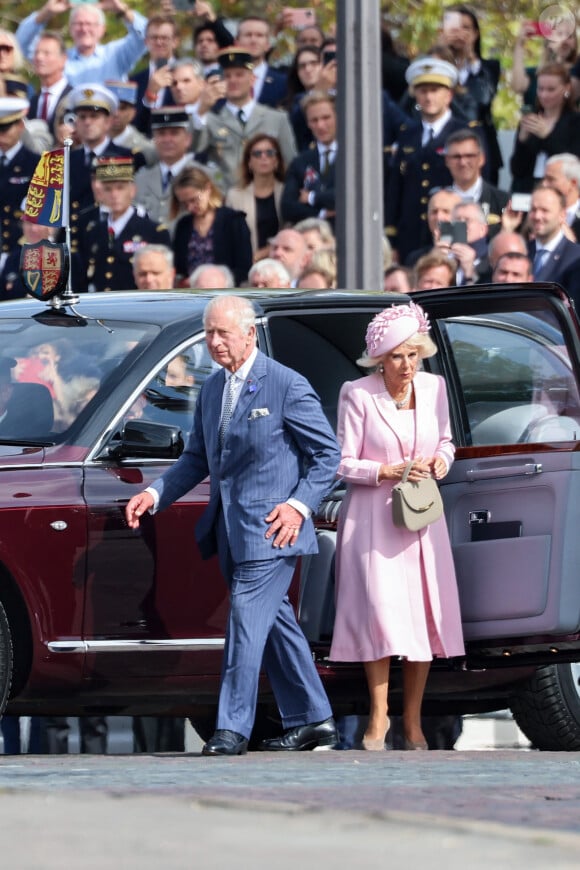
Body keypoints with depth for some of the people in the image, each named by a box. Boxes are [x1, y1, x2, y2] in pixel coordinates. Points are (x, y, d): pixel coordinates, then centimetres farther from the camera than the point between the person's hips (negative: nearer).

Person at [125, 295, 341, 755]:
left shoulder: (288, 386, -8)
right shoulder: (211, 390, 13)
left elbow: (327, 453, -6)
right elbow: (197, 458, 19)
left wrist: (299, 505, -18)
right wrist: (156, 494, 4)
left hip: (270, 527, -8)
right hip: (231, 528, 8)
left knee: (247, 619, -13)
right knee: (274, 622, 13)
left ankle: (232, 728, -14)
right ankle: (312, 719, 21)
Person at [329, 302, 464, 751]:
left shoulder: (433, 388, 2)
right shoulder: (357, 395, -10)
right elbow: (344, 464, -7)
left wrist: (441, 461, -4)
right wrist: (389, 471, -19)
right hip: (373, 516, -4)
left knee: (424, 614, 1)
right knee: (381, 609, -13)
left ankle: (413, 720, 8)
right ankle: (379, 715, -3)